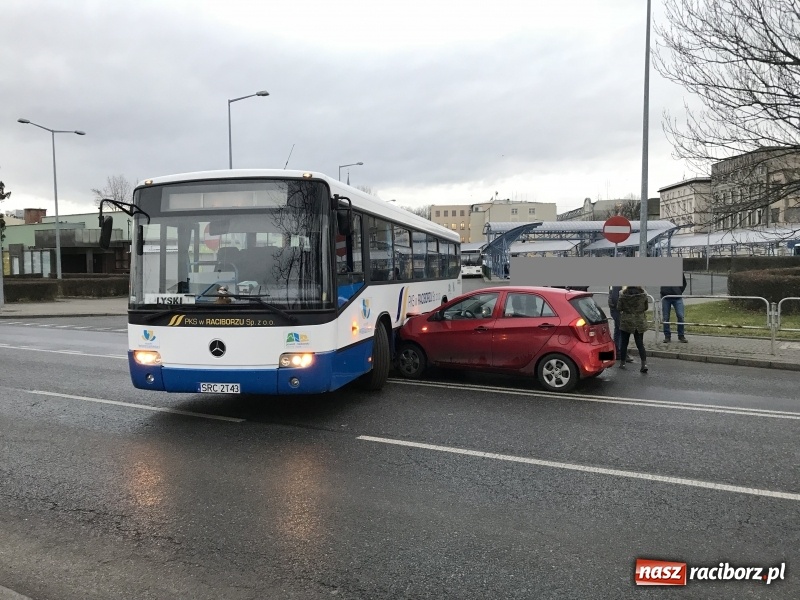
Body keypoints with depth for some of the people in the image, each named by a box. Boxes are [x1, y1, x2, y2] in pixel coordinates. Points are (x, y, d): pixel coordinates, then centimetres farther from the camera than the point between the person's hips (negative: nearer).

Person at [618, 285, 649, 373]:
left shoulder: (623, 293, -14)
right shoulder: (643, 293, -8)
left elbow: (619, 307, -6)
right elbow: (646, 307, 4)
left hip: (626, 321, -2)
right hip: (640, 322, 2)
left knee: (624, 343, 12)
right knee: (640, 344, 6)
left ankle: (622, 362, 19)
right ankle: (644, 363, -7)